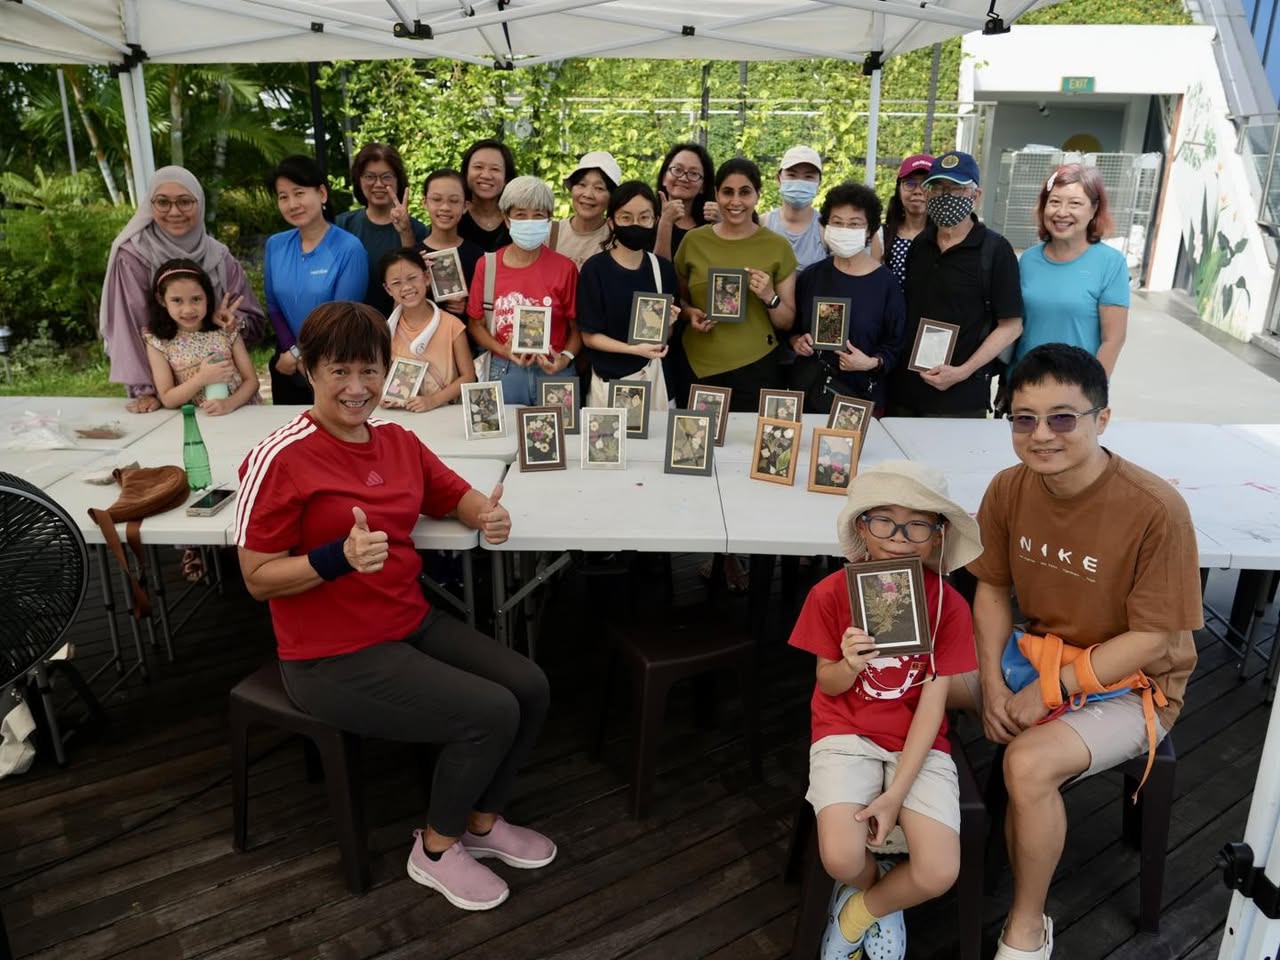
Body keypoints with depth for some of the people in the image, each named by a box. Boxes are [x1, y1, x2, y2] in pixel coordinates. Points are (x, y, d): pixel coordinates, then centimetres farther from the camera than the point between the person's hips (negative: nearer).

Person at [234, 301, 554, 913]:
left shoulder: (398, 440, 2)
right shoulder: (281, 459, -19)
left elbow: (457, 496, 14)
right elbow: (258, 578, -15)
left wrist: (489, 516, -9)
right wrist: (339, 557, -31)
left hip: (413, 623, 8)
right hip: (332, 658, -7)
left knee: (530, 687, 1)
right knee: (491, 714, -15)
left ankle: (482, 823, 25)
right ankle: (435, 849, 12)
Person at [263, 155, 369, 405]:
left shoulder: (350, 249, -12)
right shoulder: (275, 246, 3)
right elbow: (273, 307, 6)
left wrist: (298, 354, -10)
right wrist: (291, 351, -10)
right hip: (287, 369, 4)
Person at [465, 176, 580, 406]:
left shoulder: (565, 268, -4)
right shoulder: (487, 265, -1)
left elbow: (577, 328, 1)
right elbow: (476, 324, 5)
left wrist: (566, 358, -16)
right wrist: (504, 350, -11)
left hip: (553, 373, 0)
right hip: (504, 373, 1)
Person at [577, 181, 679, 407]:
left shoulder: (663, 268, 0)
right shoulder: (595, 269, -12)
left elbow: (665, 334, 8)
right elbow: (589, 336, -10)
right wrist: (634, 349, -20)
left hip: (651, 373, 3)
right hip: (609, 377, -3)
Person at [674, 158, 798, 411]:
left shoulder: (778, 247, -1)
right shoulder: (693, 240, 1)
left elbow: (787, 322, 3)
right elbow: (678, 297, 15)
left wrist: (769, 297, -15)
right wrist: (690, 313, -5)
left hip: (756, 368, -1)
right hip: (698, 367, 1)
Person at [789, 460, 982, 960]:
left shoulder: (949, 605, -11)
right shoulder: (831, 593, -11)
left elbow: (933, 702, -10)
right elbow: (829, 685, 1)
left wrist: (896, 793, -16)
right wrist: (849, 665, -24)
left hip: (918, 744, 1)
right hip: (846, 736, 0)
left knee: (939, 874, -19)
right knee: (842, 859, -23)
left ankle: (863, 910, 15)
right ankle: (874, 894, 17)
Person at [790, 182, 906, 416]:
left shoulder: (886, 283, -6)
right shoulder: (811, 276, 4)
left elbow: (895, 346, -5)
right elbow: (793, 325, 15)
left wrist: (872, 363, -22)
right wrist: (796, 341, -5)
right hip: (806, 390, 3)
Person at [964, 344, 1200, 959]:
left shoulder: (1155, 511, -26)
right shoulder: (1008, 490, -10)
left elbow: (1152, 638, -20)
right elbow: (993, 588, 1)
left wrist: (1052, 689, -22)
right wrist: (992, 682, -12)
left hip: (1132, 684, -6)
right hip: (1038, 653, 6)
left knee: (1029, 763, -28)